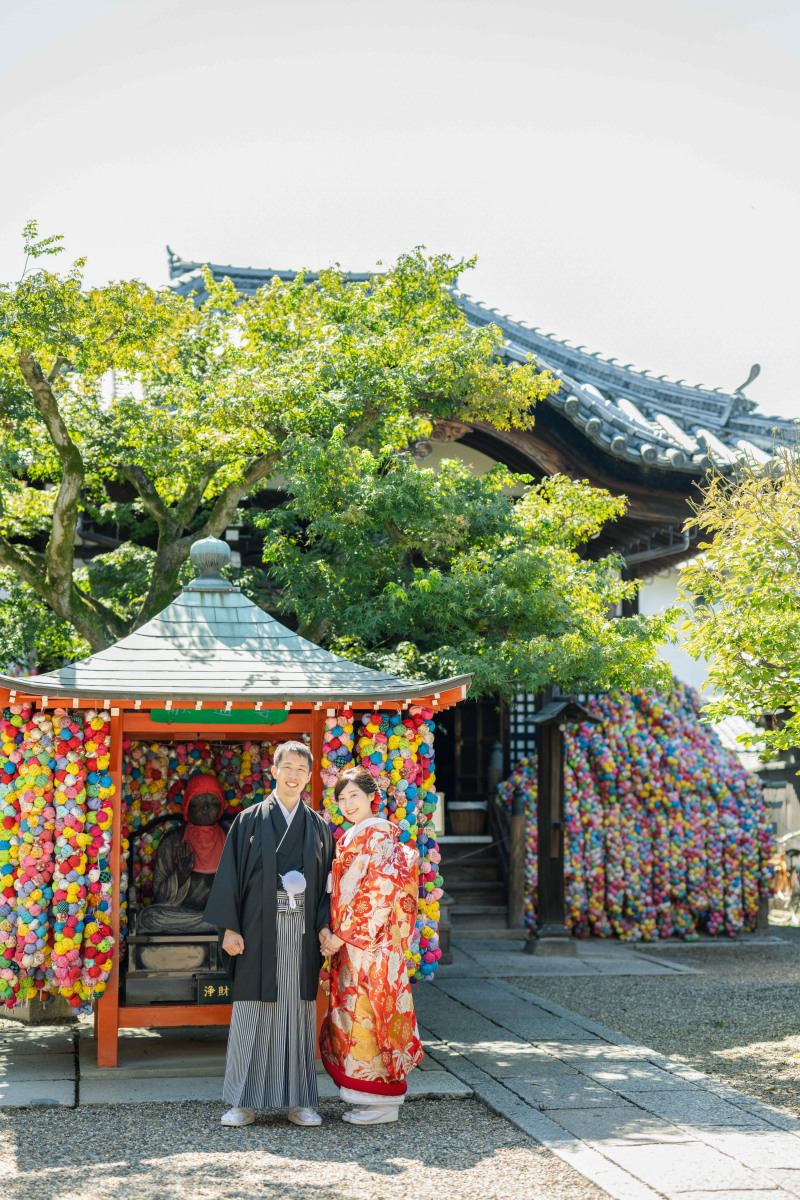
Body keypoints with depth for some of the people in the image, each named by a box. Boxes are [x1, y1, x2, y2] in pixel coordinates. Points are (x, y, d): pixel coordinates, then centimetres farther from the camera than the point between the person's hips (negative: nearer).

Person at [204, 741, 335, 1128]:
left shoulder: (319, 827, 10)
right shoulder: (250, 821, 3)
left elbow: (328, 882, 9)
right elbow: (231, 875, 0)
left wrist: (325, 926, -4)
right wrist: (229, 928, -8)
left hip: (301, 933, 2)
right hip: (259, 929, -2)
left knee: (298, 1010, 4)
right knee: (252, 1011, -1)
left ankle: (298, 1101, 12)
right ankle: (244, 1102, 8)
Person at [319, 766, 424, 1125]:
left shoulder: (379, 836, -11)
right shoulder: (352, 838, 17)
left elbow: (379, 893, -17)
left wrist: (342, 934, -16)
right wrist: (333, 934, 11)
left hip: (372, 942, -9)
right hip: (349, 945, 9)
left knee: (368, 1014, -6)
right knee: (355, 1014, 10)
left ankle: (384, 1102, 1)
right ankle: (371, 1097, 16)